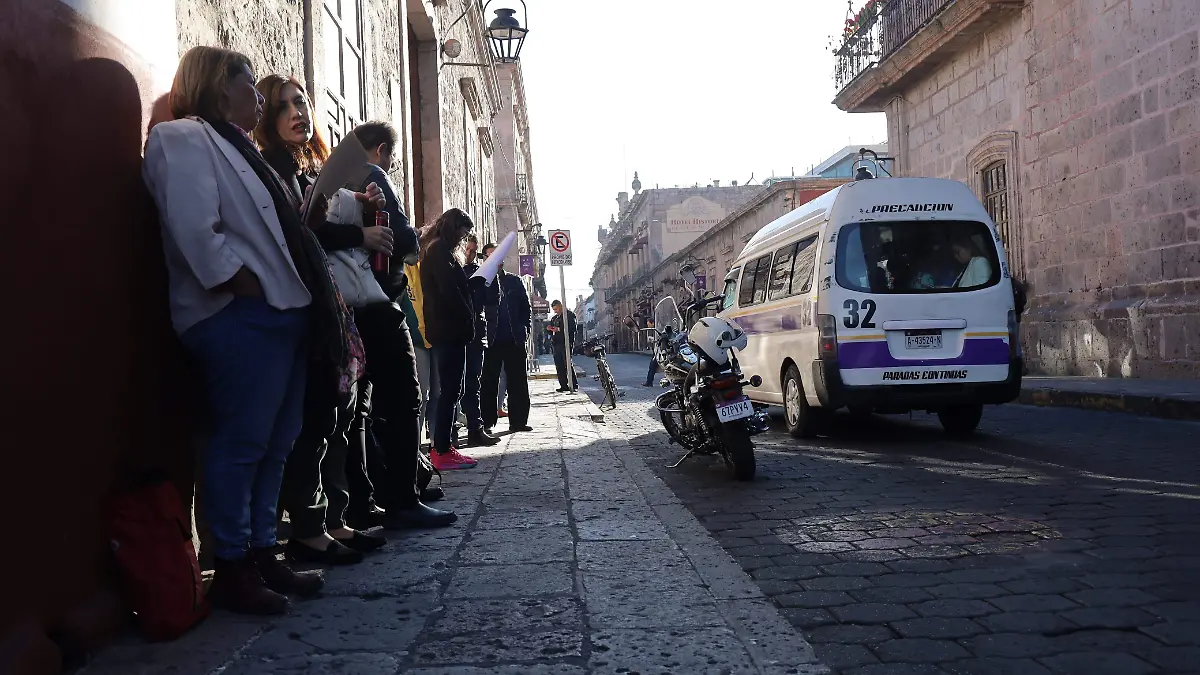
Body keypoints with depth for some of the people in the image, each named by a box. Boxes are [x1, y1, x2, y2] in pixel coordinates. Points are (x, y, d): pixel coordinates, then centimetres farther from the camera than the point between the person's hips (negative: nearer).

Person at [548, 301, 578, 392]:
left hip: (565, 343, -7)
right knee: (559, 366, 3)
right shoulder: (554, 318, 24)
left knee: (567, 364, -12)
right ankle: (564, 385, 6)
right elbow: (552, 332, 30)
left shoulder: (569, 314, 1)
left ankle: (574, 385, -10)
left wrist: (559, 329, -19)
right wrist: (550, 329, 7)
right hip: (556, 343, 8)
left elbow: (572, 328, -11)